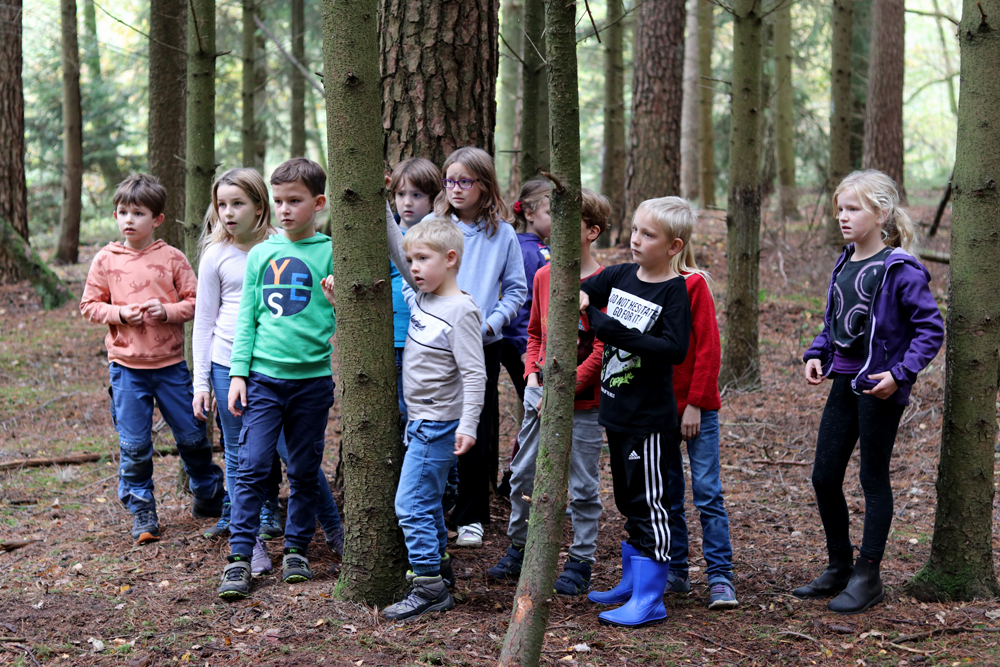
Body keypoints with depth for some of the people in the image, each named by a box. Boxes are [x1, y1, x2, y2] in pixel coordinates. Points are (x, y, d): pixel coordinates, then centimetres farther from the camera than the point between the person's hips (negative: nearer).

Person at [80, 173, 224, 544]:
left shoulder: (172, 258, -1)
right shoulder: (106, 260, 1)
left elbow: (194, 302, 1)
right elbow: (90, 305, 5)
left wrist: (167, 310, -17)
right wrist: (120, 313, -12)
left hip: (170, 363, 0)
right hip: (126, 366, 0)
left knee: (192, 435, 8)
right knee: (134, 445, 2)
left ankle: (208, 496, 30)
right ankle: (141, 513, 15)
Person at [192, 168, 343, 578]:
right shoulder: (216, 256, 3)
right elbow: (204, 322, 7)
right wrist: (201, 381, 4)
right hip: (229, 365, 1)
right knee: (239, 457, 5)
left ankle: (334, 528, 15)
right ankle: (250, 542, 16)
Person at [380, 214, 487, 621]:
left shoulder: (462, 311, -18)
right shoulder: (422, 295, 6)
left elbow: (474, 374, -20)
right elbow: (395, 248, 13)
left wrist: (467, 426, -25)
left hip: (439, 423, -9)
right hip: (420, 420, 9)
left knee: (412, 503, -9)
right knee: (426, 500, 19)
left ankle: (430, 587, -5)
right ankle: (438, 565, 32)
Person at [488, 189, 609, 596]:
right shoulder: (543, 276, 7)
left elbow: (602, 349, -13)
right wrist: (532, 373, 3)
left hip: (582, 401, -6)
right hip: (540, 393, 6)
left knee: (583, 485, 3)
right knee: (522, 474, 12)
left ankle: (580, 563, 14)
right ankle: (519, 550, 27)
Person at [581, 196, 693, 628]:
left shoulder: (674, 291, -14)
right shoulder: (620, 275, 6)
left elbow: (675, 349, -25)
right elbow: (579, 292, 20)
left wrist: (619, 333, -26)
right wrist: (583, 302, -4)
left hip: (650, 417, -8)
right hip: (616, 409, 8)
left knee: (649, 503, -3)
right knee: (628, 500, 17)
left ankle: (649, 600, 2)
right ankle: (632, 582, 29)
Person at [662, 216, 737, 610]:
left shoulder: (693, 284, -8)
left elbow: (708, 349, -10)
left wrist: (696, 403, -13)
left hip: (695, 407, -5)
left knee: (707, 491, -6)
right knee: (666, 493, 10)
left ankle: (720, 577, -2)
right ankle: (675, 572, 20)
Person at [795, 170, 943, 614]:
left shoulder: (900, 270, -14)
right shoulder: (845, 265, 9)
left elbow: (931, 329, -14)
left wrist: (900, 373, -22)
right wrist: (817, 354, 5)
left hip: (879, 389, -7)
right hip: (844, 382, 8)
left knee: (874, 478, 2)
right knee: (824, 476, 9)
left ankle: (868, 577, 13)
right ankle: (840, 567, 24)